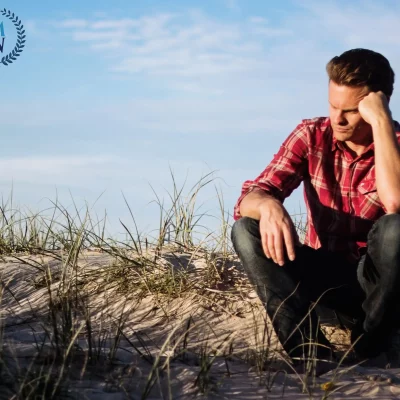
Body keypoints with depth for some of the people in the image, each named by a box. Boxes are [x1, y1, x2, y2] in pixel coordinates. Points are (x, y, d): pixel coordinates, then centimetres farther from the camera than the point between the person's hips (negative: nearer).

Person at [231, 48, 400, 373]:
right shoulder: (311, 136, -4)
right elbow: (248, 198, -14)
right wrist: (267, 205, -39)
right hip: (324, 274, 3)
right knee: (246, 229, -21)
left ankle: (371, 351, -17)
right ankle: (311, 354, -31)